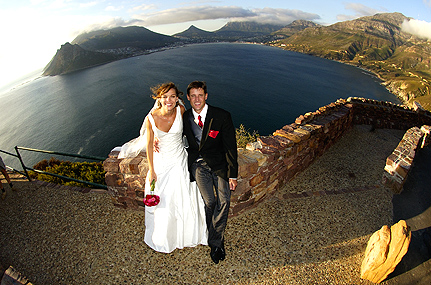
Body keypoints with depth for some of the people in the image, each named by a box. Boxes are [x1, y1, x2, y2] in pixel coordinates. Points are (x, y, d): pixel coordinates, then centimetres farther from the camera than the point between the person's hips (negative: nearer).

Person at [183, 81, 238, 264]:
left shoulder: (222, 116, -10)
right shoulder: (185, 117, -1)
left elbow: (231, 147, -6)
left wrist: (233, 175, -6)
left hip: (219, 163, 0)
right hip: (198, 164, 1)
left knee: (224, 200, -12)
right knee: (209, 201, -12)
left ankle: (214, 242, 12)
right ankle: (217, 242, 13)